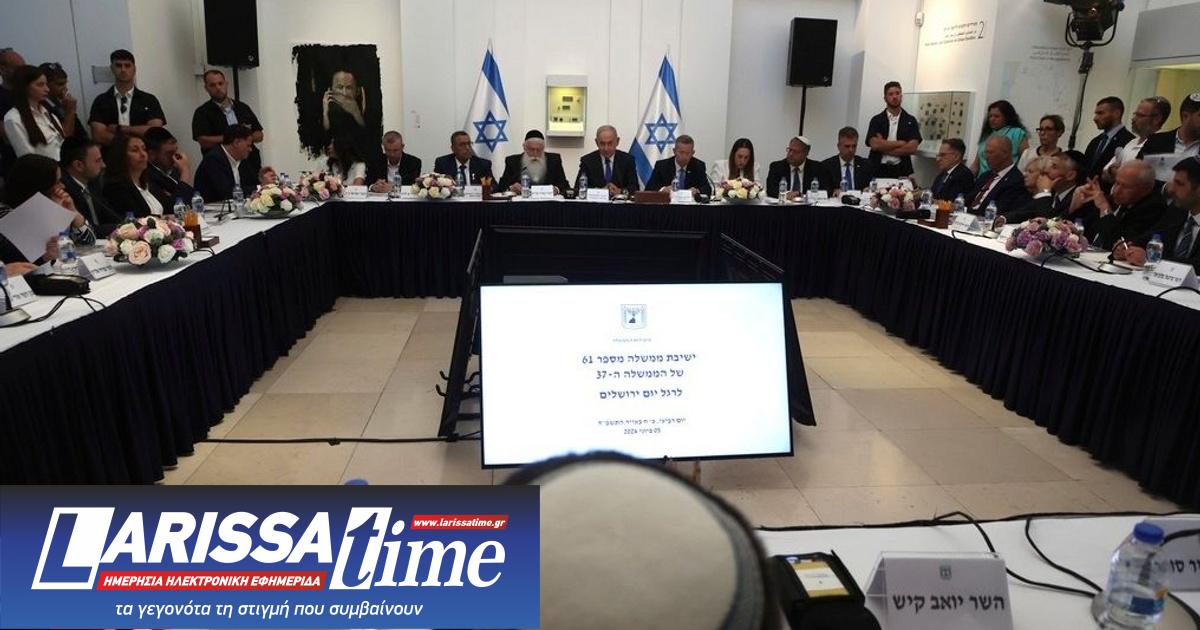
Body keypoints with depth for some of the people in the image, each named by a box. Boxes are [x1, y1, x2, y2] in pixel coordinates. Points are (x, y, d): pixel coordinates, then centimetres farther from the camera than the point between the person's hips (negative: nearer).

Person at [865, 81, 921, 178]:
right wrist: (900, 143, -6)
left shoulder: (910, 120, 8)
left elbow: (912, 148, -4)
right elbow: (874, 145, -9)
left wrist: (883, 146, -7)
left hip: (901, 171, 1)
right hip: (878, 170, 0)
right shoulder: (876, 120, 6)